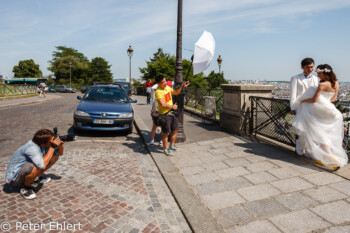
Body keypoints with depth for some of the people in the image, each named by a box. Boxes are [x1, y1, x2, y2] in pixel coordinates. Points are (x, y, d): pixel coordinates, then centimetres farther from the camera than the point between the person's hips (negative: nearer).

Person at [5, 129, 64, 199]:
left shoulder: (45, 145, -10)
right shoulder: (32, 148, -32)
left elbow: (60, 153, 4)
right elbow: (42, 166, -47)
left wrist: (60, 144, -19)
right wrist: (52, 147, -37)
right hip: (14, 178, -8)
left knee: (55, 155, 0)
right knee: (38, 167, -39)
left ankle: (36, 178, 11)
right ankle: (25, 188, -10)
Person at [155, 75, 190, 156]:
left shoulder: (167, 87, 7)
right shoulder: (158, 91, -19)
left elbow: (176, 93, 21)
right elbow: (163, 104, -27)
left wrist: (182, 87, 7)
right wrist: (172, 106, -15)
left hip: (171, 112, 8)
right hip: (164, 114, -8)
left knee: (175, 130, 15)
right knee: (165, 132, 4)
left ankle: (172, 145, 33)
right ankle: (166, 149, 20)